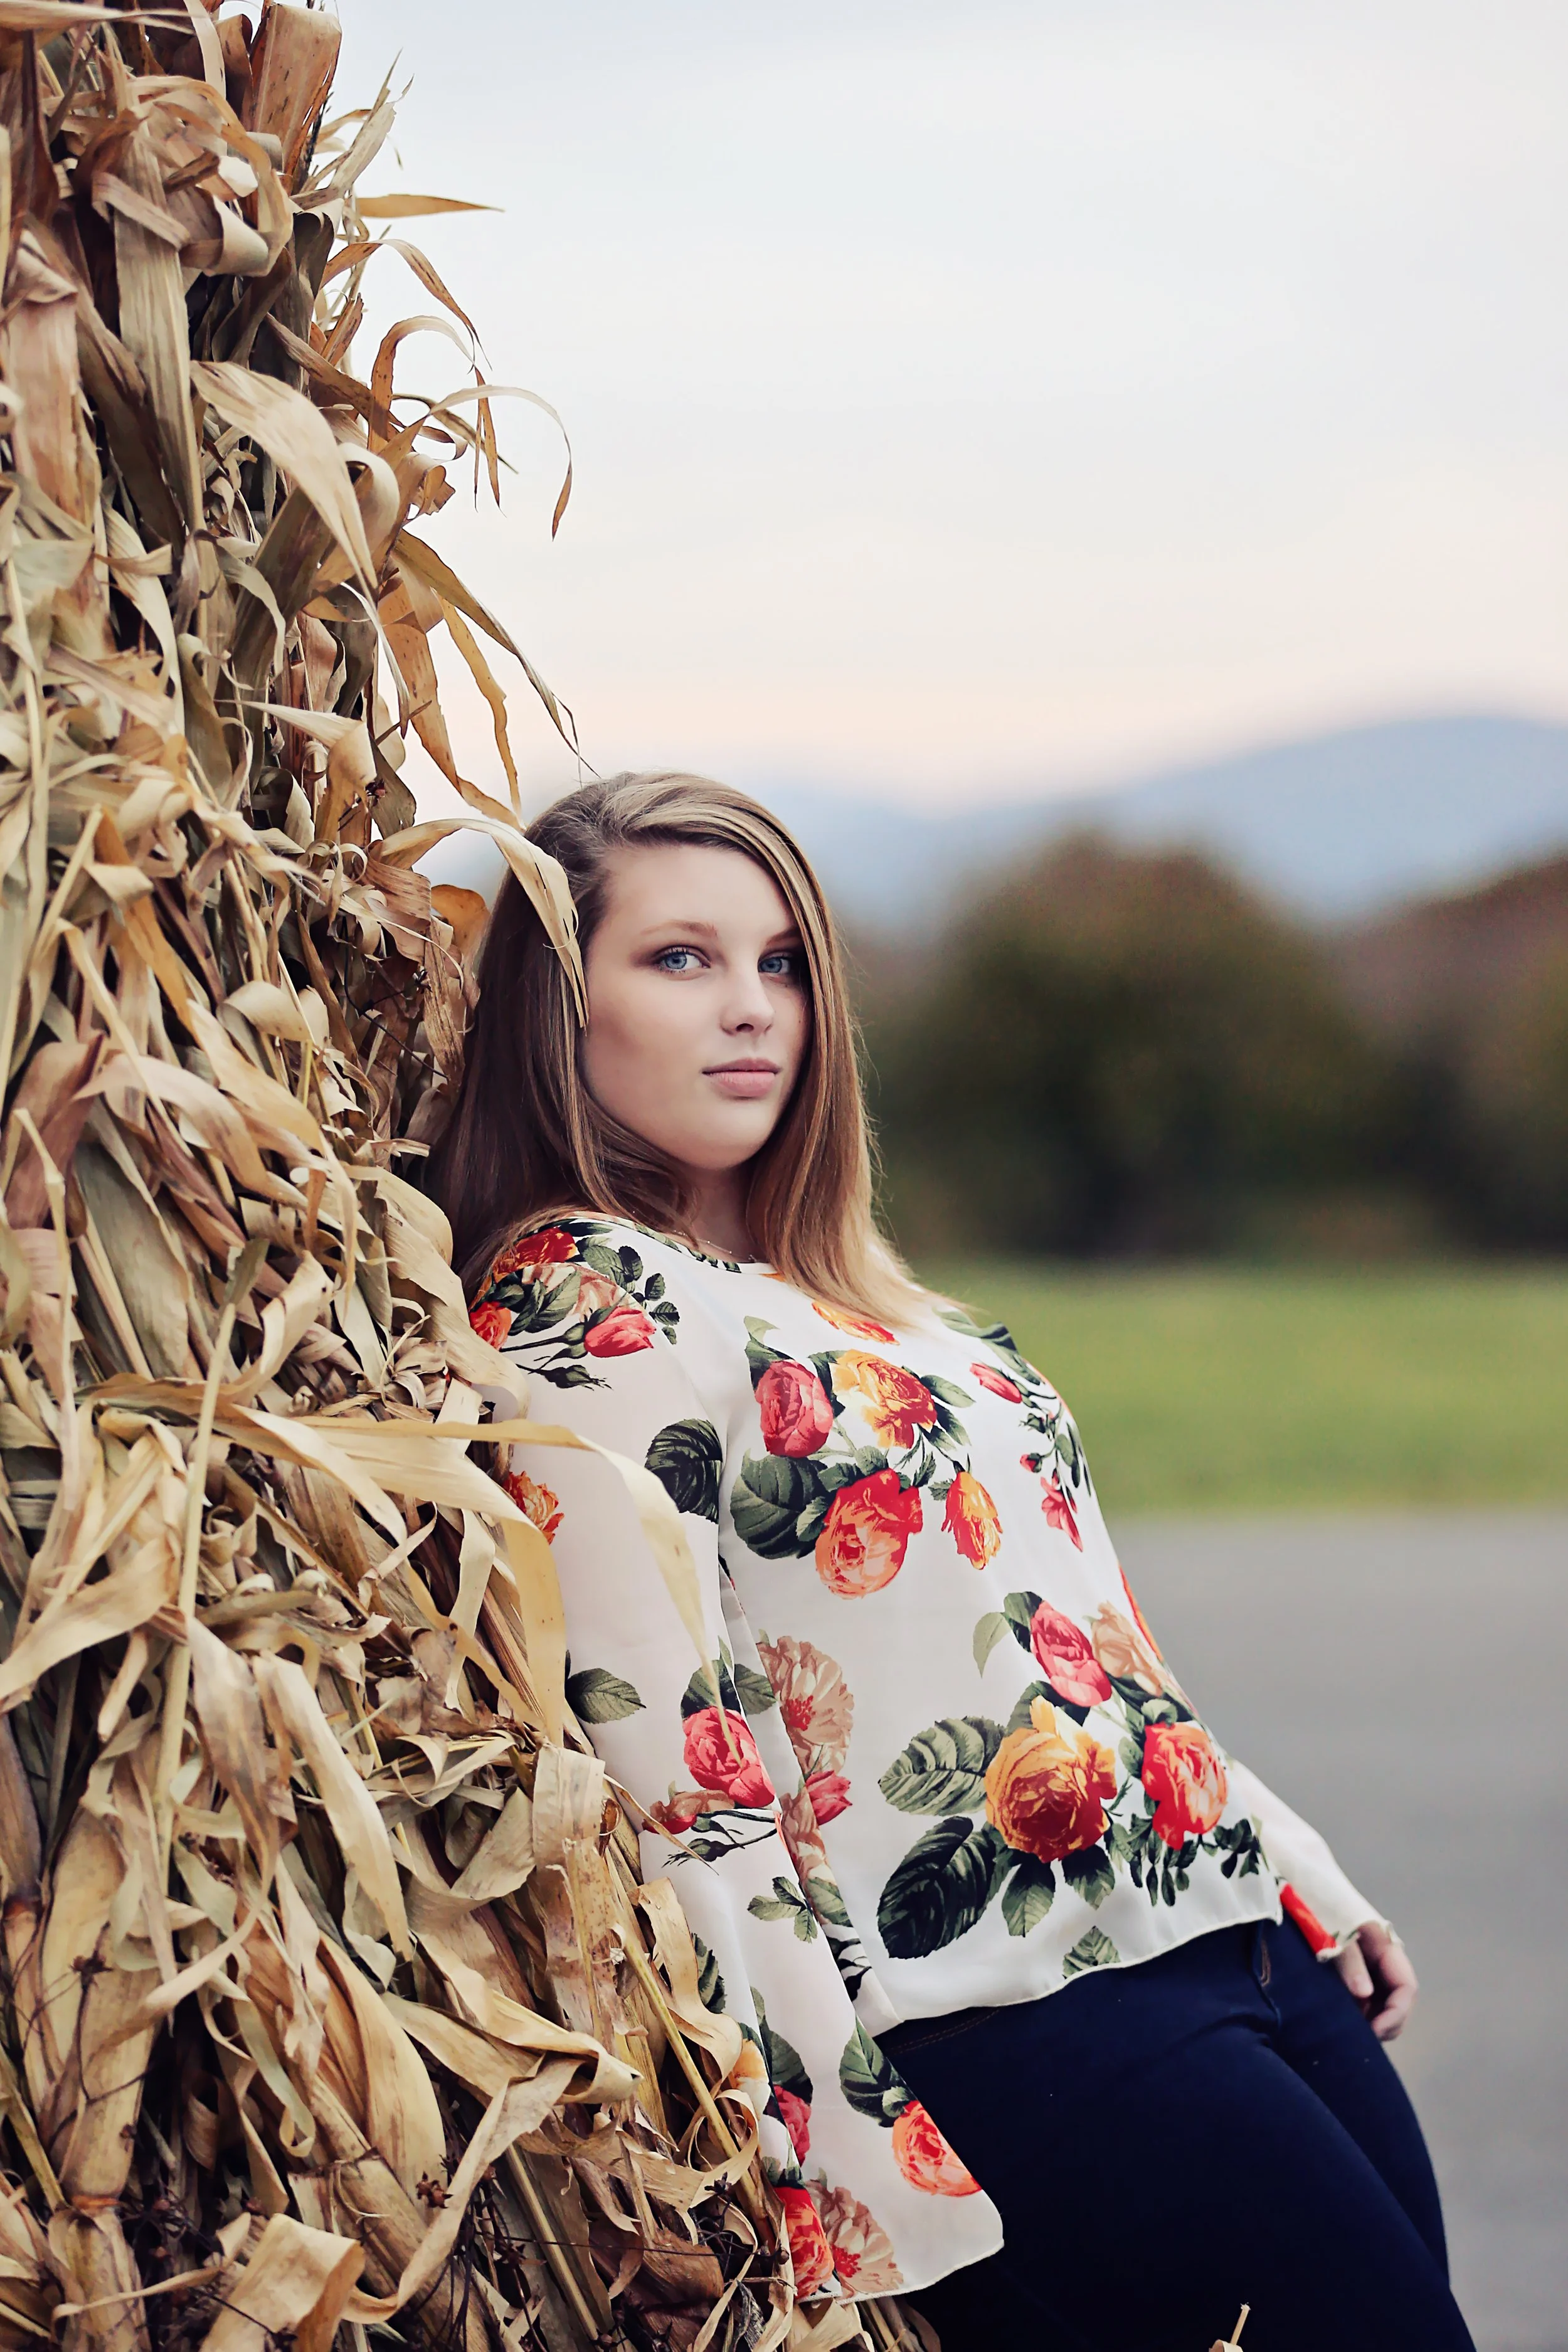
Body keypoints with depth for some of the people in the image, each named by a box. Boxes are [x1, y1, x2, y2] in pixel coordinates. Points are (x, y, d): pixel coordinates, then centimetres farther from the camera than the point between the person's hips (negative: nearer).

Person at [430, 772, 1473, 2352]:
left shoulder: (825, 1285, 17)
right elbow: (666, 1774, -16)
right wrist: (851, 2153, -18)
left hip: (1234, 1933, 8)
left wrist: (1293, 1863, 19)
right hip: (1019, 2046, -8)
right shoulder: (582, 1306, -10)